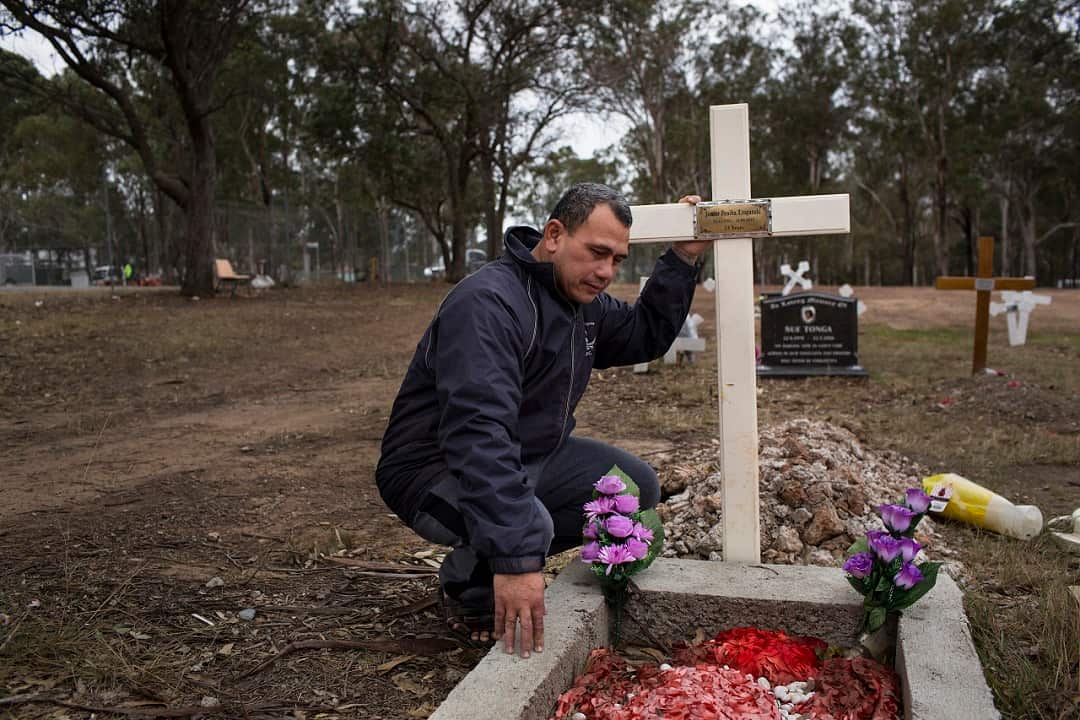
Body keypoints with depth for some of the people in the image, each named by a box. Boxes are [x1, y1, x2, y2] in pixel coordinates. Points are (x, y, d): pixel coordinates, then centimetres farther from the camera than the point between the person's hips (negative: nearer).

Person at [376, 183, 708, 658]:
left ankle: (497, 564, 7)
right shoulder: (488, 303, -29)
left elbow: (645, 335, 18)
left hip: (529, 456, 9)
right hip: (436, 469, -9)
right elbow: (478, 433, -39)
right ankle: (467, 589, -1)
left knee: (638, 488, 3)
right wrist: (516, 556, -45)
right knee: (528, 523, -37)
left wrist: (683, 259, 5)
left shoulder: (581, 299, 3)